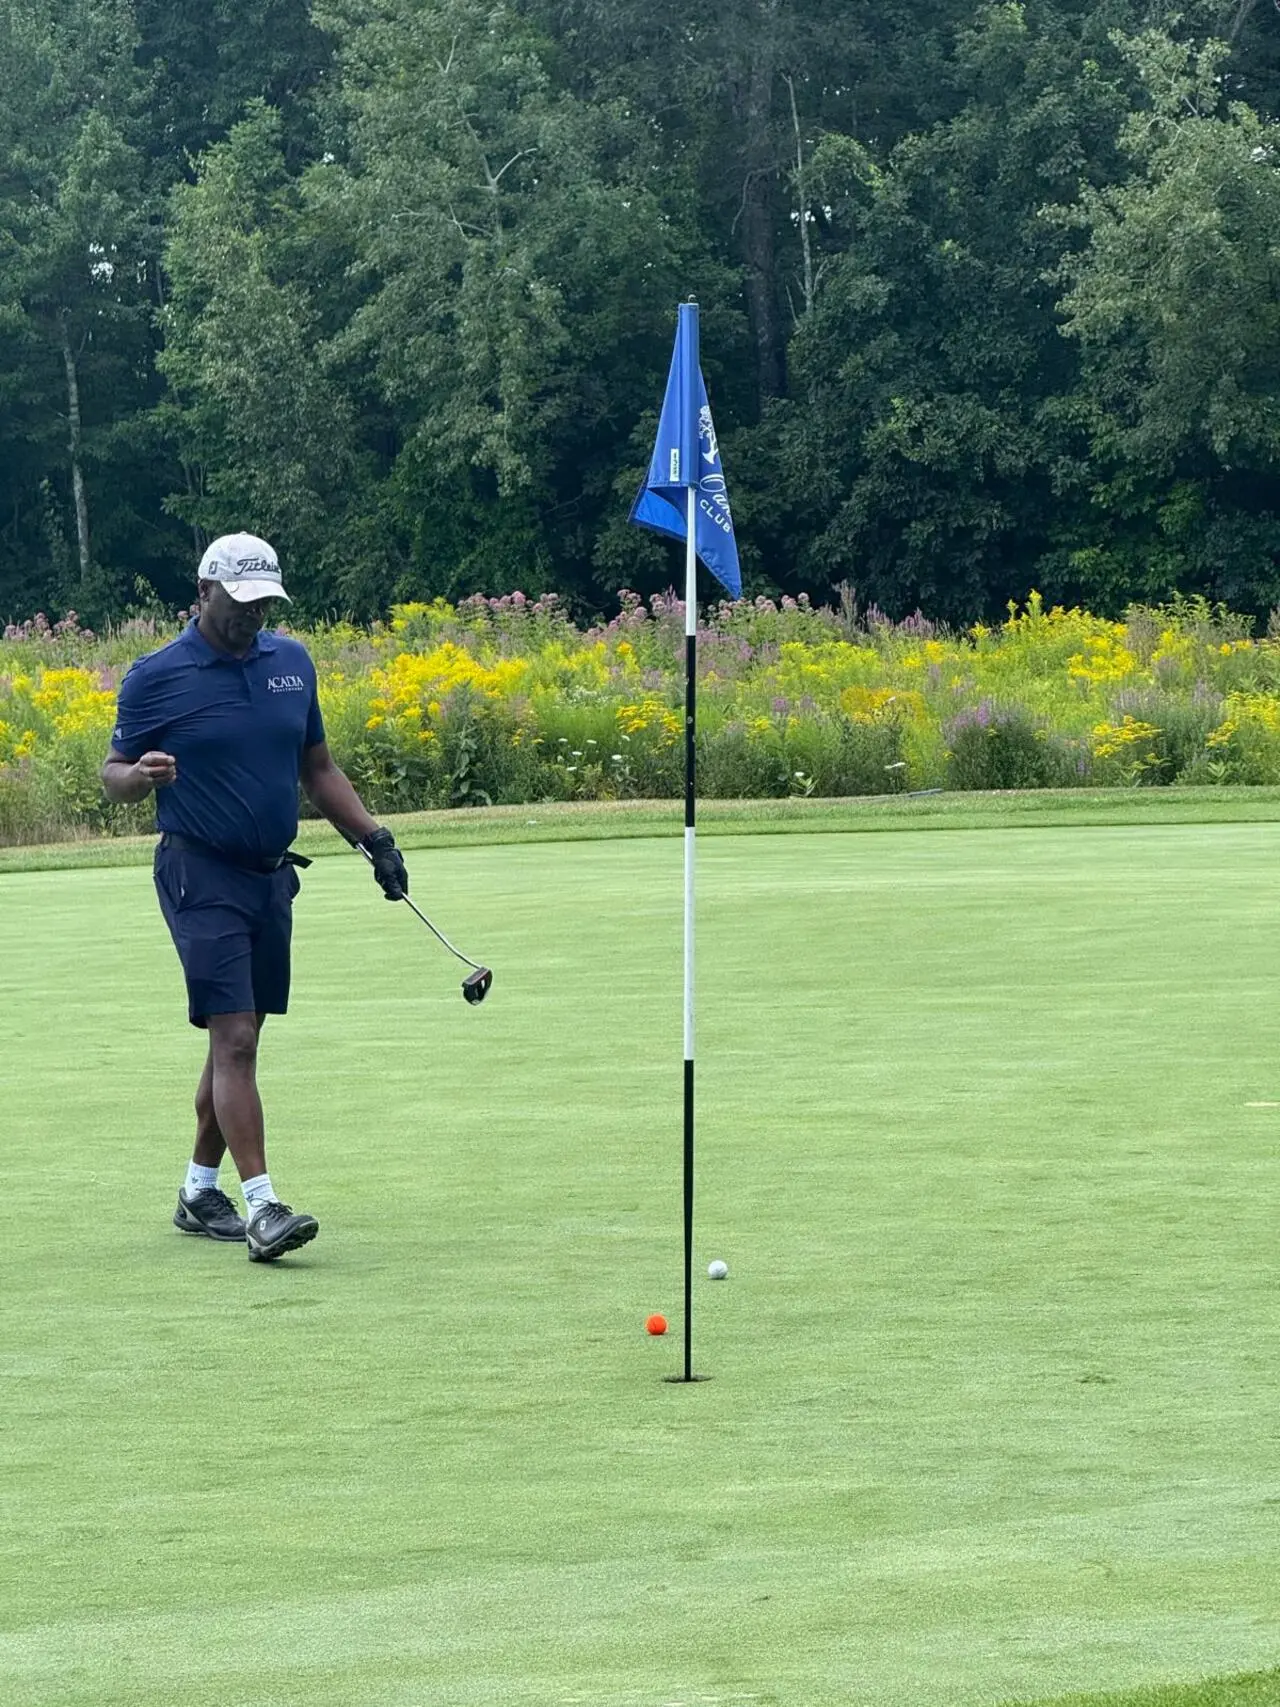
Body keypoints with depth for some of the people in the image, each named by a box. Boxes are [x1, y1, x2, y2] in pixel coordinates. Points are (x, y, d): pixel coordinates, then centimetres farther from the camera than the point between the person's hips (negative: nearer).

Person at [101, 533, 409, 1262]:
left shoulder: (292, 662, 8)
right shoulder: (156, 677, -7)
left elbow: (318, 767, 17)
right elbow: (114, 773, 0)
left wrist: (374, 836, 8)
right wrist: (143, 774, -23)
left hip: (272, 875, 6)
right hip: (202, 875, -6)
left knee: (239, 1040, 12)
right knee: (234, 1038, -14)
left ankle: (200, 1190, 23)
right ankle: (261, 1205, -17)